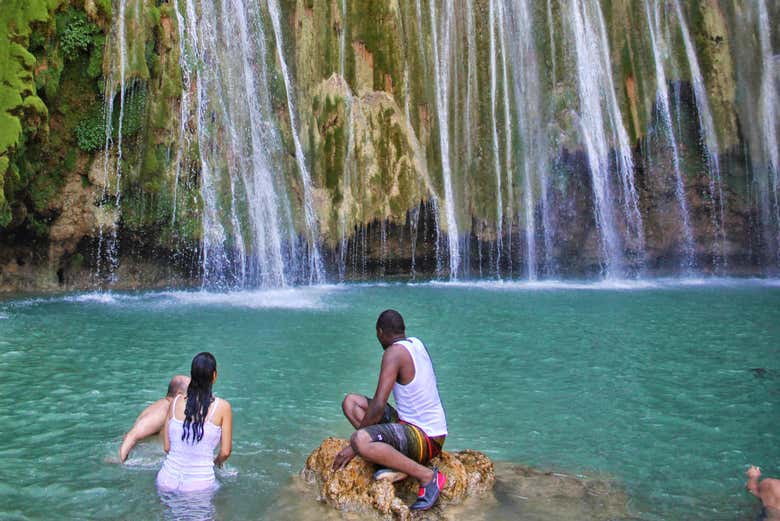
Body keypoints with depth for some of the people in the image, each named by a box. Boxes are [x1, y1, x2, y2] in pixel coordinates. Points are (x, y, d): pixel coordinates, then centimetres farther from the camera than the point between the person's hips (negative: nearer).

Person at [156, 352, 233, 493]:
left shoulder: (176, 402, 3)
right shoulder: (222, 407, -7)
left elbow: (166, 447, 8)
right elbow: (225, 452, -1)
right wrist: (217, 462, 21)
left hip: (166, 482, 5)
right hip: (199, 486, -5)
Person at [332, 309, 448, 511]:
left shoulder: (394, 352, -18)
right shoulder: (417, 343, 7)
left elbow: (378, 405, -23)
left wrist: (354, 446, -13)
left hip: (425, 439, -9)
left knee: (359, 440, -34)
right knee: (350, 401, 9)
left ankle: (427, 476, -17)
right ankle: (399, 461, -2)